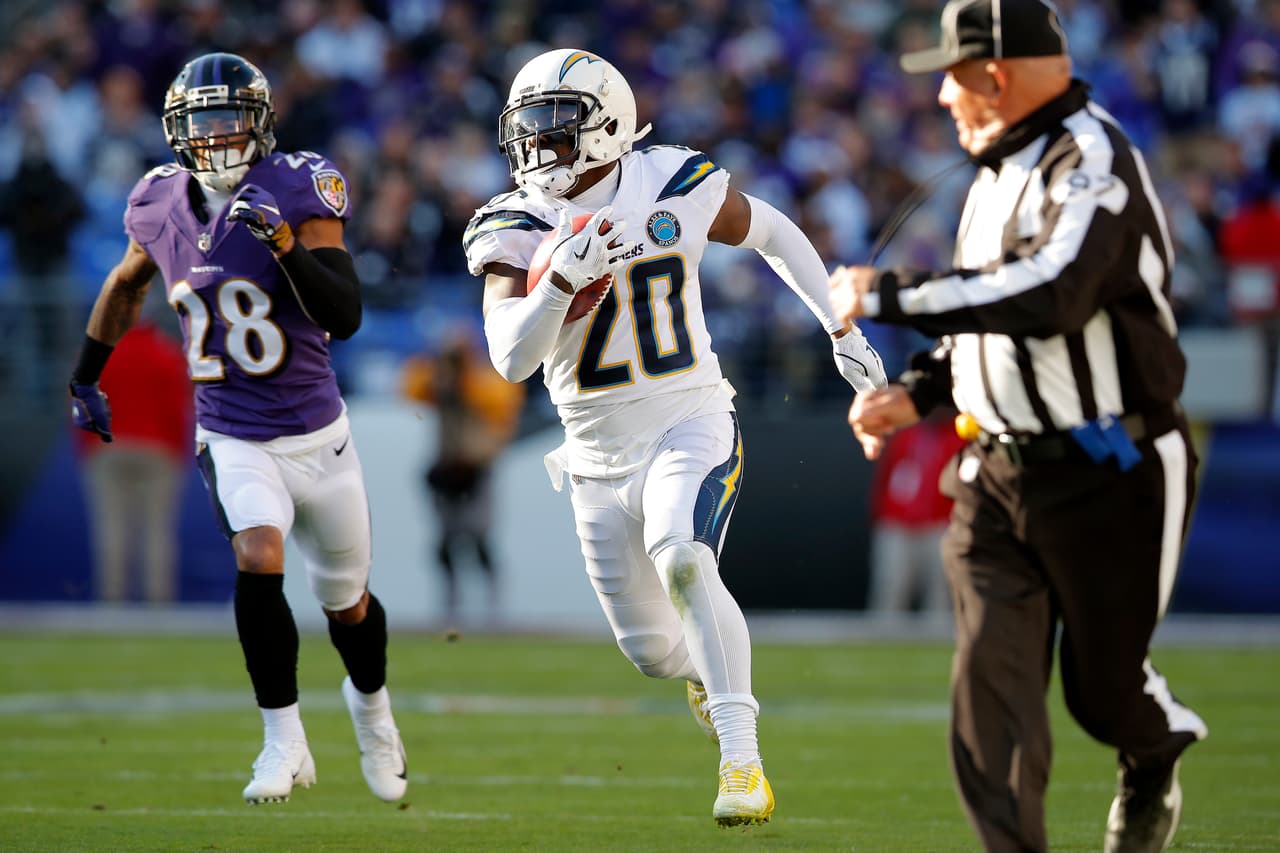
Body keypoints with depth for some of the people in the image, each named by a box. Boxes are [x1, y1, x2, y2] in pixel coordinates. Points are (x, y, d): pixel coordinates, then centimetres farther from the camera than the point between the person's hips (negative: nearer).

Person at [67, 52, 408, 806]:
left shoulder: (300, 191, -16)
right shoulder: (161, 206, -5)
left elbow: (345, 316, -25)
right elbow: (127, 284, 18)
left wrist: (283, 240, -37)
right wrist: (86, 376, 23)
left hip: (316, 433, -1)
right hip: (232, 439, 1)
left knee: (348, 606, 14)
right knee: (259, 560, -26)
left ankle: (371, 702, 47)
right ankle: (284, 743, -14)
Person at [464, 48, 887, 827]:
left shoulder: (676, 189, -7)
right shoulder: (514, 230, -7)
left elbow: (773, 233, 12)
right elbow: (511, 359, -20)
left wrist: (843, 329, 16)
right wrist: (562, 278, -36)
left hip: (690, 426, -3)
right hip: (600, 457, 3)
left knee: (682, 562, -32)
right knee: (651, 648, 9)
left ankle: (742, 762, -32)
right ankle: (710, 673, 47)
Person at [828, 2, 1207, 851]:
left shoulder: (1093, 160, -18)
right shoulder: (999, 170, 12)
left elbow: (1051, 294, -35)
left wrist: (890, 295, -28)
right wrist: (918, 393, 10)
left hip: (1111, 473, -7)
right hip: (998, 472, 7)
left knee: (1103, 683, 5)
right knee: (989, 670, -8)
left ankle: (1156, 765, 39)